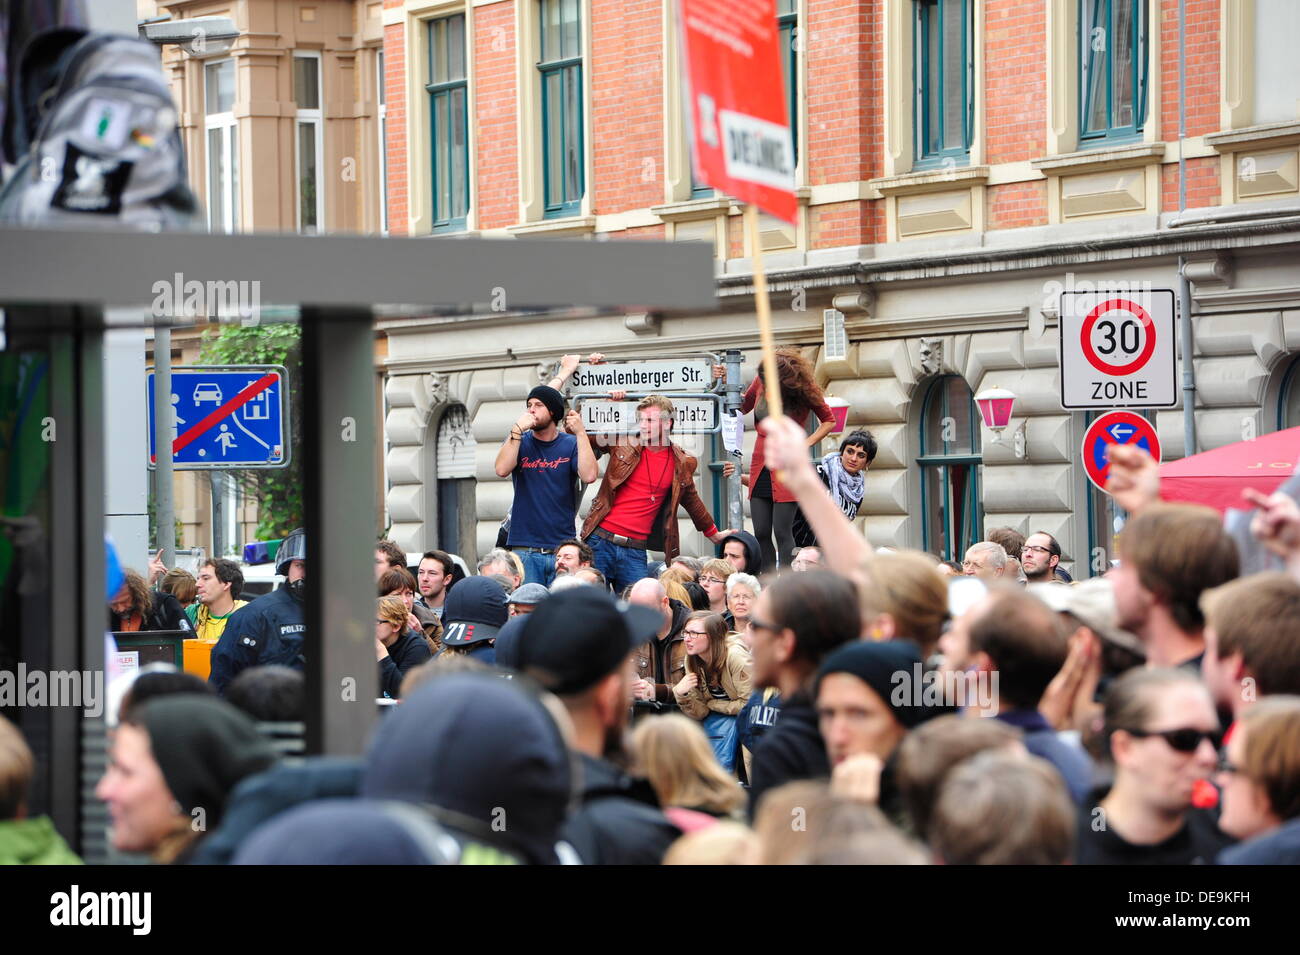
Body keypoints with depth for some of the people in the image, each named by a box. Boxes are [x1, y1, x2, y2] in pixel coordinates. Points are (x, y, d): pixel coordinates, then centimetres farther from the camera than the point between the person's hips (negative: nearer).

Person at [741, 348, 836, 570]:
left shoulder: (805, 391, -11)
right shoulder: (761, 382, 0)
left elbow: (829, 420, 3)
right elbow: (742, 406, 19)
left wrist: (804, 444, -9)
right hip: (759, 467, 5)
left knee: (782, 533, -9)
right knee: (761, 534, 2)